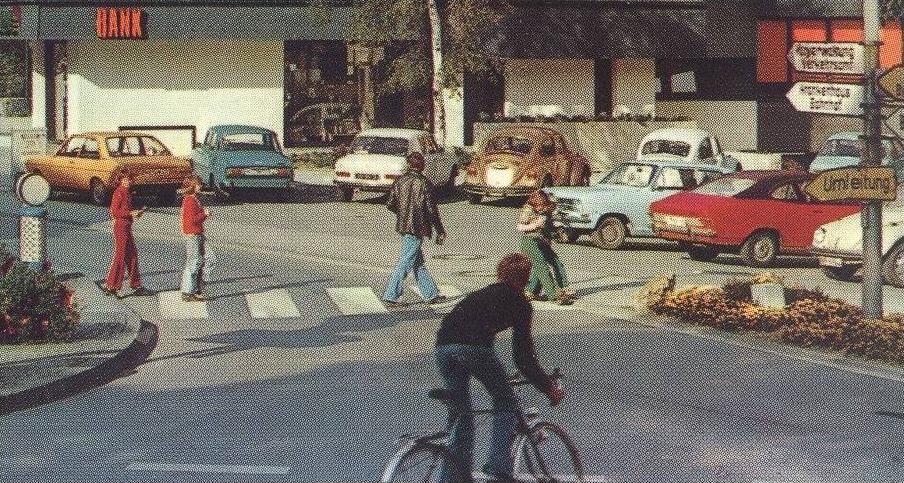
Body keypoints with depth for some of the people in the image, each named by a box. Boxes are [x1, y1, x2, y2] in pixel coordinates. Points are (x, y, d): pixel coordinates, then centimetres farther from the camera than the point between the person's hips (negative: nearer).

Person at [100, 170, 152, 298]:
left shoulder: (126, 192, 14)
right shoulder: (118, 193, -14)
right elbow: (114, 212, -19)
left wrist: (136, 212, 6)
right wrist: (130, 213, -21)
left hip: (127, 227, 10)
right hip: (120, 226, -10)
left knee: (132, 256, 12)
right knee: (120, 256, -6)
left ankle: (136, 286, 17)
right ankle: (109, 286, -1)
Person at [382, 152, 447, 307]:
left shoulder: (400, 181, 2)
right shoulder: (424, 184, -14)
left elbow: (390, 204, 5)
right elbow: (431, 210, -13)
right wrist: (440, 232, -5)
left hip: (403, 226, 7)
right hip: (417, 228, -7)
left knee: (419, 262, 15)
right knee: (405, 263, -2)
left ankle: (431, 294, 23)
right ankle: (390, 295, -1)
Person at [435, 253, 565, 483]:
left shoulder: (482, 294, 34)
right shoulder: (519, 302, 16)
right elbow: (523, 355, 12)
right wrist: (549, 387, 21)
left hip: (443, 345, 6)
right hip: (474, 347, -6)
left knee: (460, 416, 17)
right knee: (506, 404, 13)